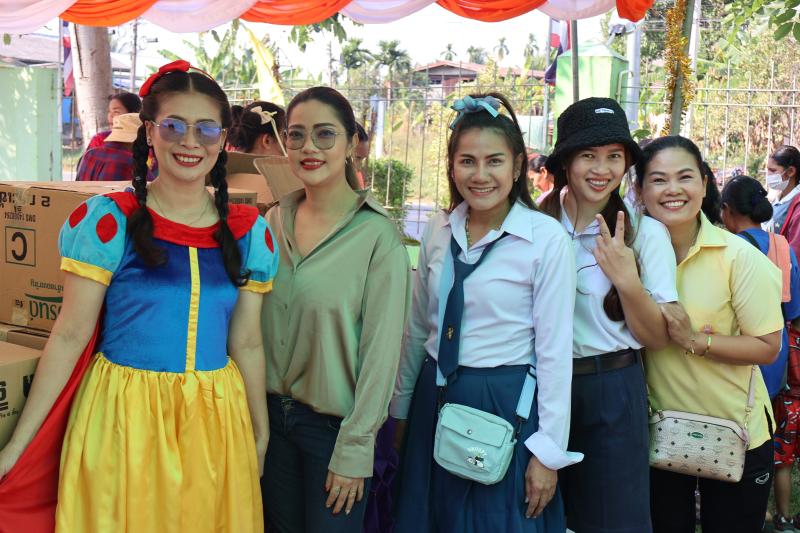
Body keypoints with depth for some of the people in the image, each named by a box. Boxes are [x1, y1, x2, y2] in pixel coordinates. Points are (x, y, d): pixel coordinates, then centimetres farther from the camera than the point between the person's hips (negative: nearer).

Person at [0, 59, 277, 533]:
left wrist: (261, 437, 11)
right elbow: (70, 335, -6)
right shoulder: (109, 221, -7)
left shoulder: (249, 232, 2)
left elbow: (247, 344, 8)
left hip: (214, 422, 3)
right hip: (123, 419, -2)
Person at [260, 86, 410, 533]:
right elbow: (256, 322, 8)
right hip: (273, 413, 5)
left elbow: (381, 350, -15)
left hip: (337, 423, -5)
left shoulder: (378, 235, -15)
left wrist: (354, 450, -14)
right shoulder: (275, 220, 1)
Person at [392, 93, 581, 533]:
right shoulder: (438, 231, 1)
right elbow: (417, 327, 10)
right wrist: (400, 409, 14)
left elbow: (555, 349, -11)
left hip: (506, 405, -5)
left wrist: (548, 451, -10)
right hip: (435, 401, 5)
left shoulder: (546, 239, -14)